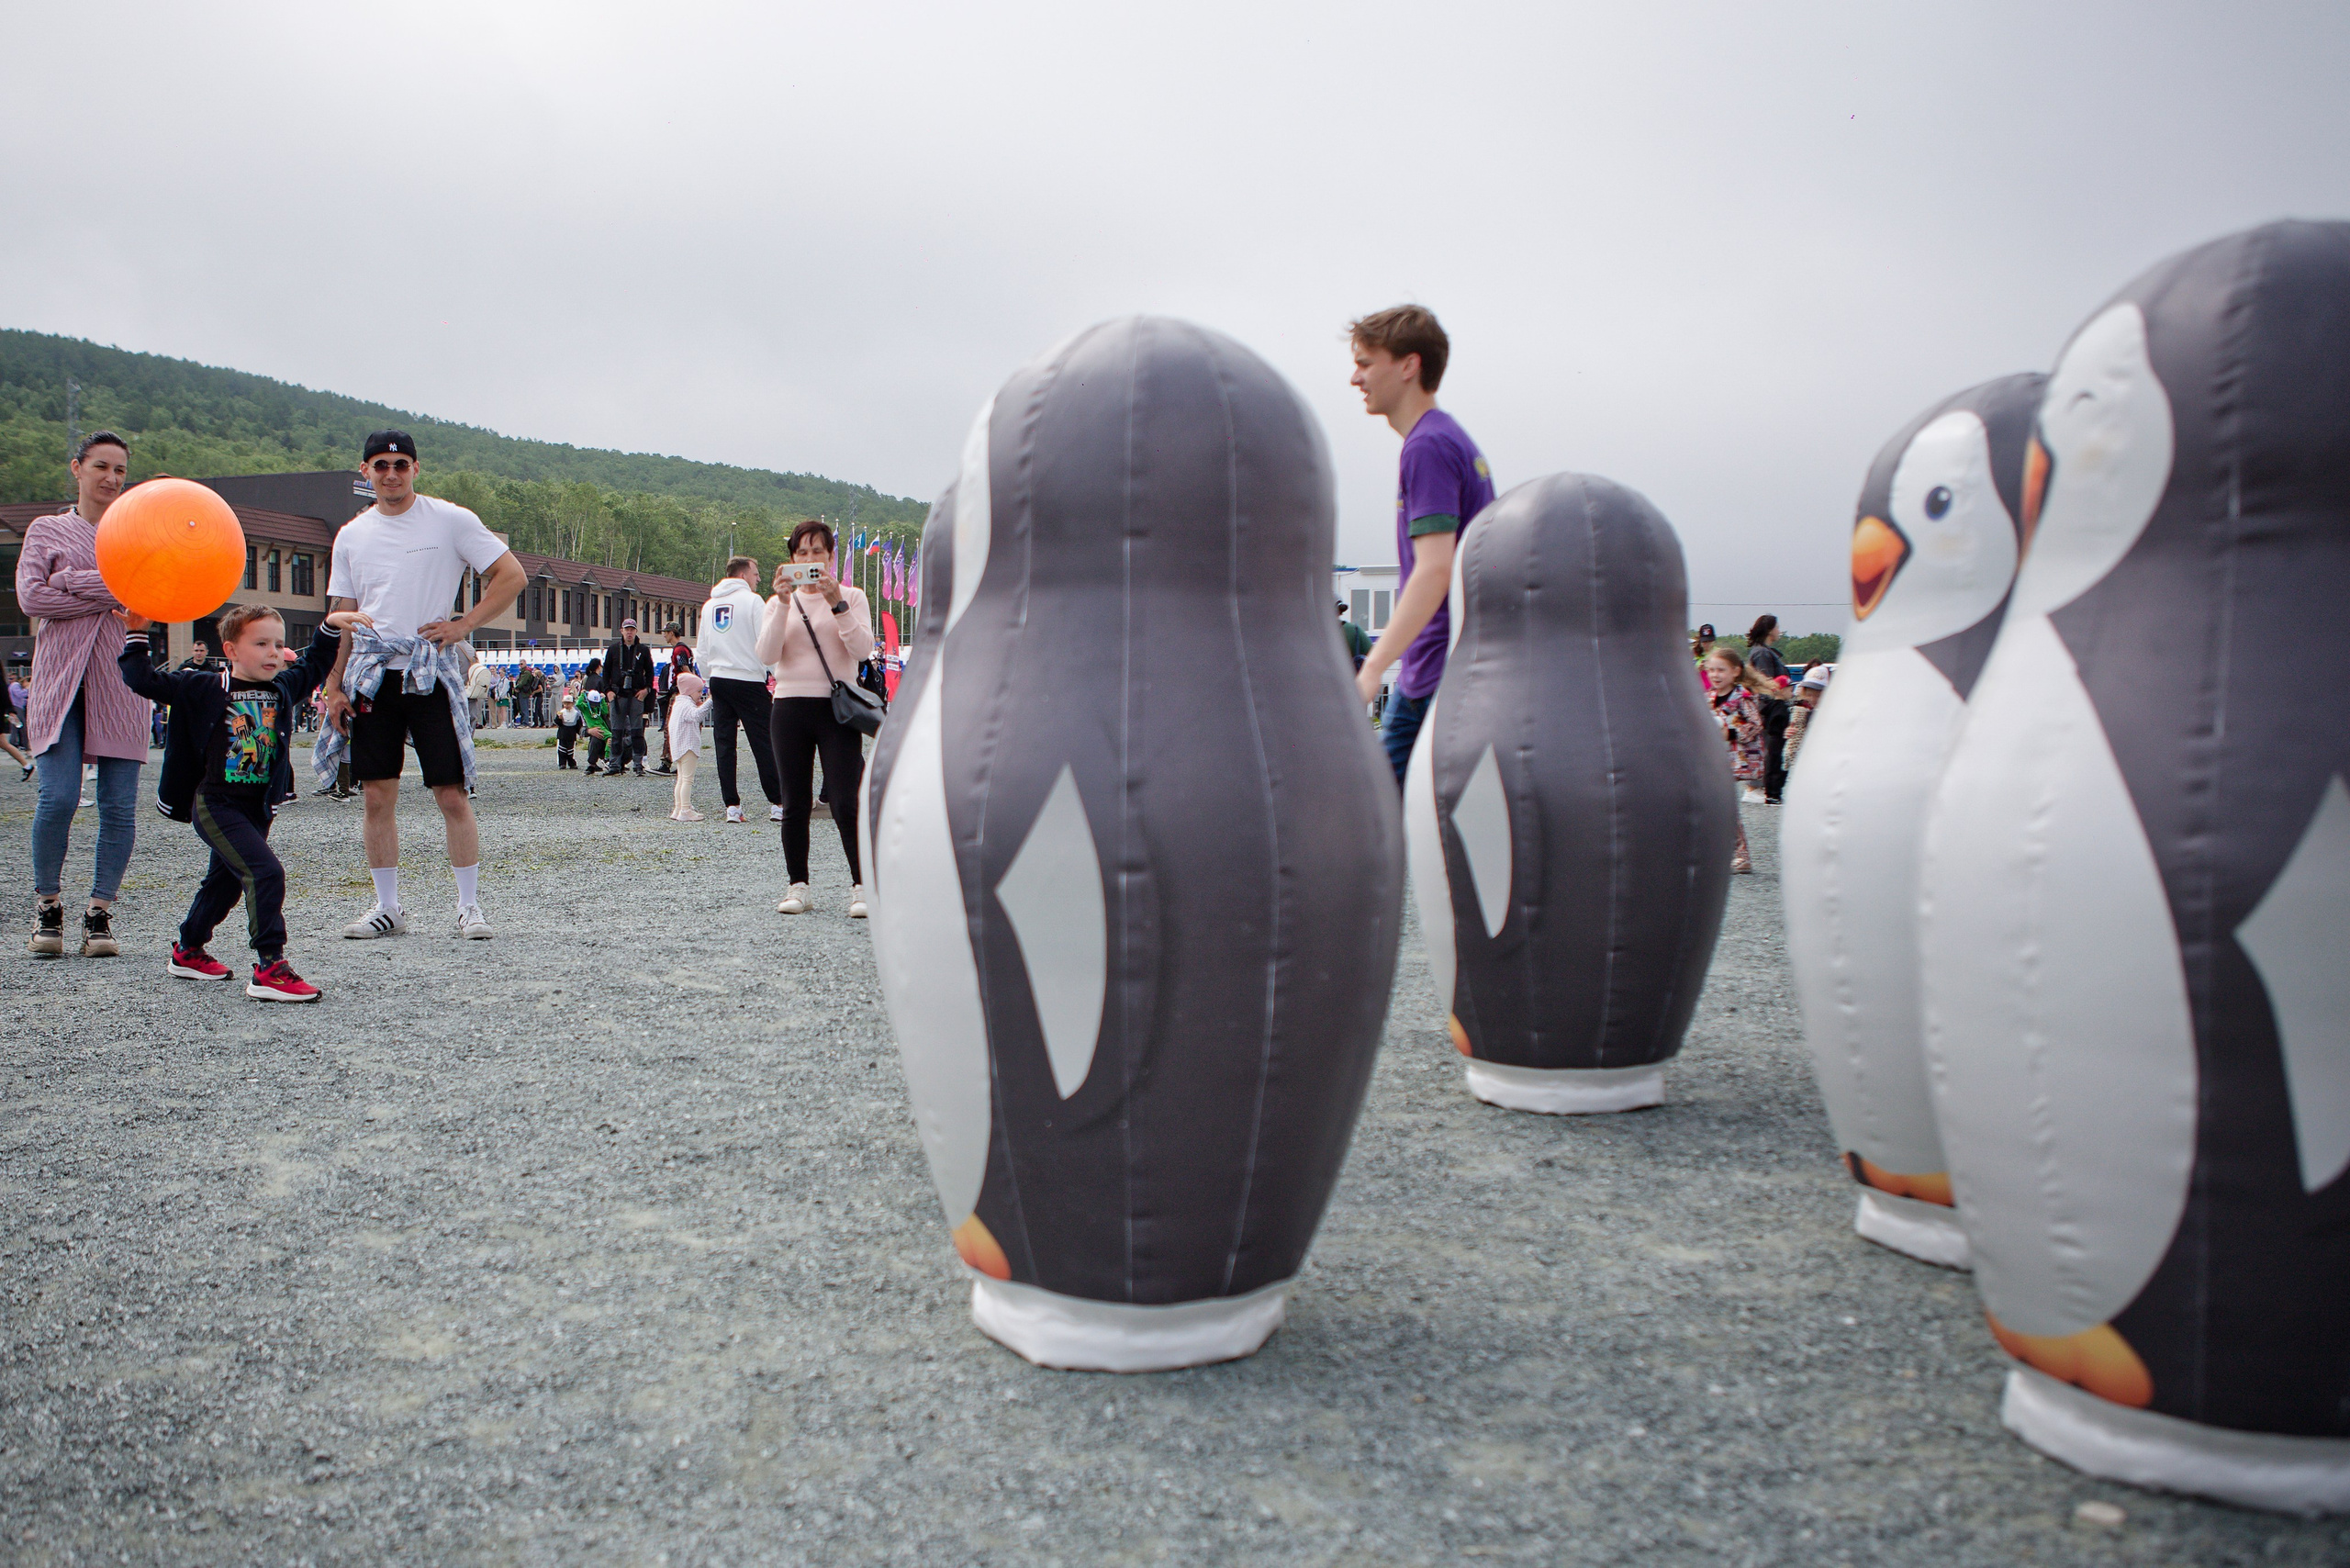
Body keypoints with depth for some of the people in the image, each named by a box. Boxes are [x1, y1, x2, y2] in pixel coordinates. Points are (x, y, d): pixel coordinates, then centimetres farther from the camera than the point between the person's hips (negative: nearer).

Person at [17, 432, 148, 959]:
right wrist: (109, 596, -6)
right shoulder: (45, 530, 13)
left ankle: (100, 910, 7)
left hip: (122, 679, 1)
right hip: (61, 678, -1)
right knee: (58, 797, -11)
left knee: (119, 804, -4)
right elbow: (31, 596, -2)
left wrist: (74, 583, -8)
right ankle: (48, 905, 8)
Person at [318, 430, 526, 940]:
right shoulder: (352, 536, 13)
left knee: (451, 794, -4)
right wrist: (334, 688, 6)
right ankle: (387, 907, 15)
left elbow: (512, 576, -1)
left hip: (431, 674, -4)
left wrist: (462, 626, -8)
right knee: (377, 795, 4)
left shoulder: (450, 520, 0)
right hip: (372, 676, 4)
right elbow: (342, 618, 14)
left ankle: (469, 905, 5)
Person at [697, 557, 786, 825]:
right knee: (764, 743, -2)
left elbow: (702, 652, 19)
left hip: (718, 680, 6)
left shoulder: (709, 605, 15)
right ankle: (778, 804, -1)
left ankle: (732, 806, 3)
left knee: (724, 745, 6)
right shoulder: (752, 601, -5)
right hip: (748, 681, -6)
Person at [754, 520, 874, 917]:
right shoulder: (780, 602, 12)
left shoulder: (852, 597, 7)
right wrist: (784, 602, -13)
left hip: (837, 708, -2)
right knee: (795, 805, 5)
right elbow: (767, 655, -4)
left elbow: (863, 648, -9)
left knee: (845, 804, -10)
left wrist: (837, 603, -18)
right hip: (790, 707, 3)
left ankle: (861, 888, -5)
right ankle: (797, 887, 15)